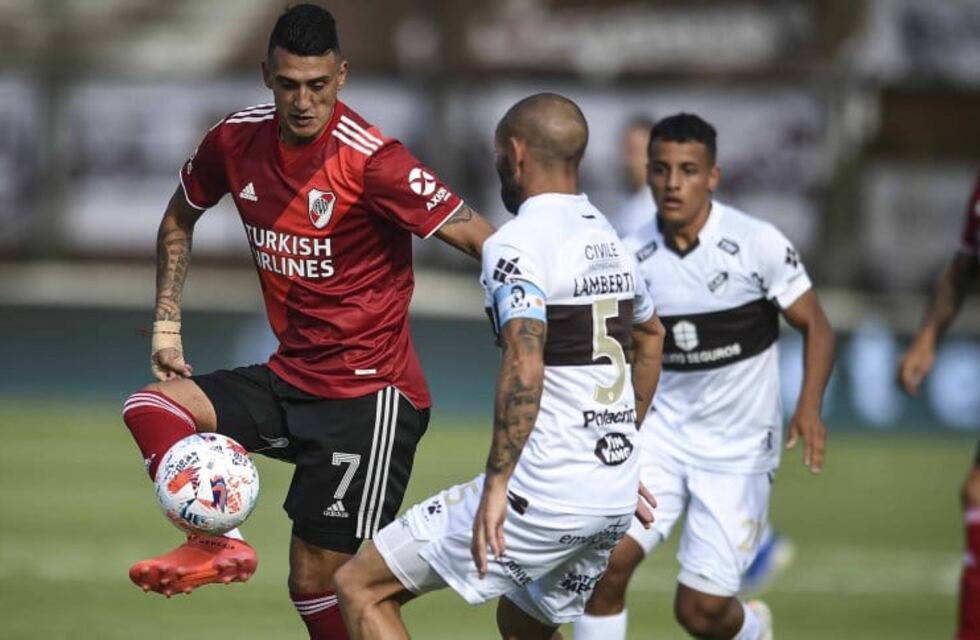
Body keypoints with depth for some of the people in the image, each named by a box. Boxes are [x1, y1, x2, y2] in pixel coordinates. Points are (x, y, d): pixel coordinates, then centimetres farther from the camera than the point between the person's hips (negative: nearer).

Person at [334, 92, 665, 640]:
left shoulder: (517, 245, -13)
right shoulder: (610, 240, 14)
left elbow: (524, 369, -27)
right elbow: (650, 337, 32)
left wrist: (497, 486, -27)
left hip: (543, 493, -8)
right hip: (616, 499, 8)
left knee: (362, 587, 0)